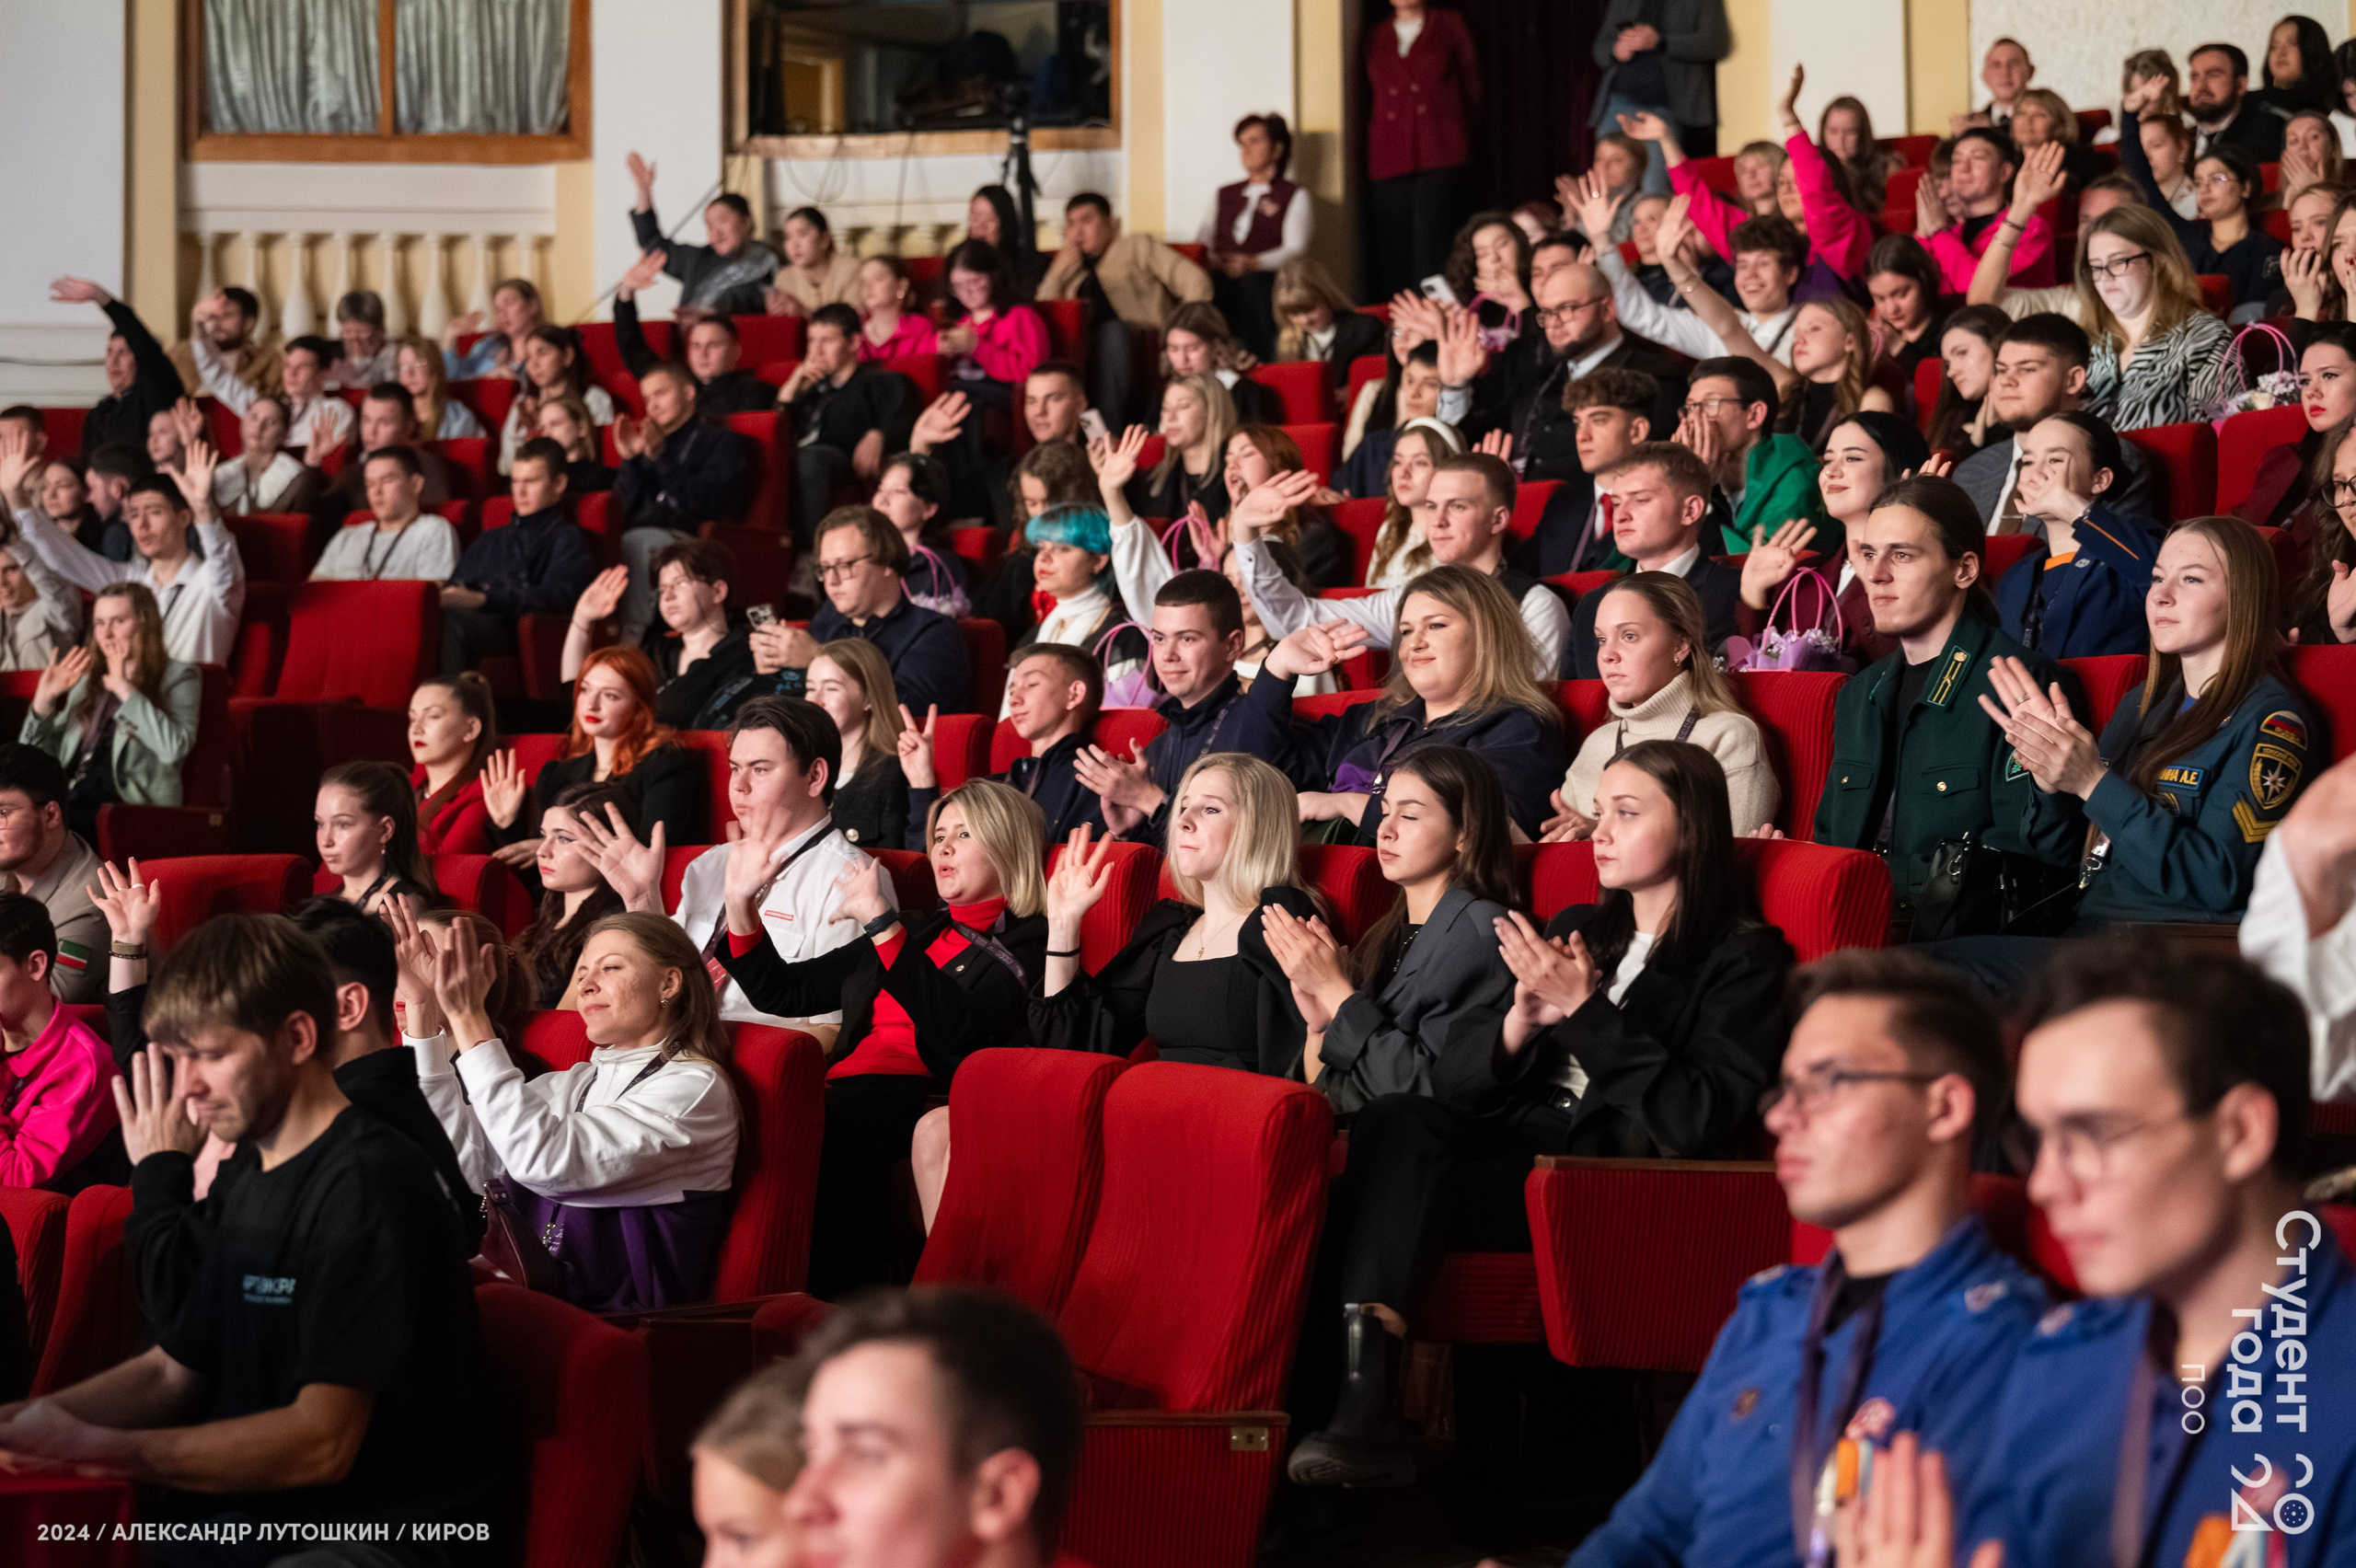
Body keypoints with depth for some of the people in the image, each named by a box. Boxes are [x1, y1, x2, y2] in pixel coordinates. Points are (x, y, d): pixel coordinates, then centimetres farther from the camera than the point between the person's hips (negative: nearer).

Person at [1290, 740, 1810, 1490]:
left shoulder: (1742, 959, 2)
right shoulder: (1577, 931, 23)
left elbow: (1699, 1121, -13)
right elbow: (1454, 1076, 15)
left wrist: (1588, 1013, -12)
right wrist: (1522, 1021, -7)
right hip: (1523, 1146, 6)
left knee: (1393, 1177, -26)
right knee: (1397, 1120, -26)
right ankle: (1361, 1412, -36)